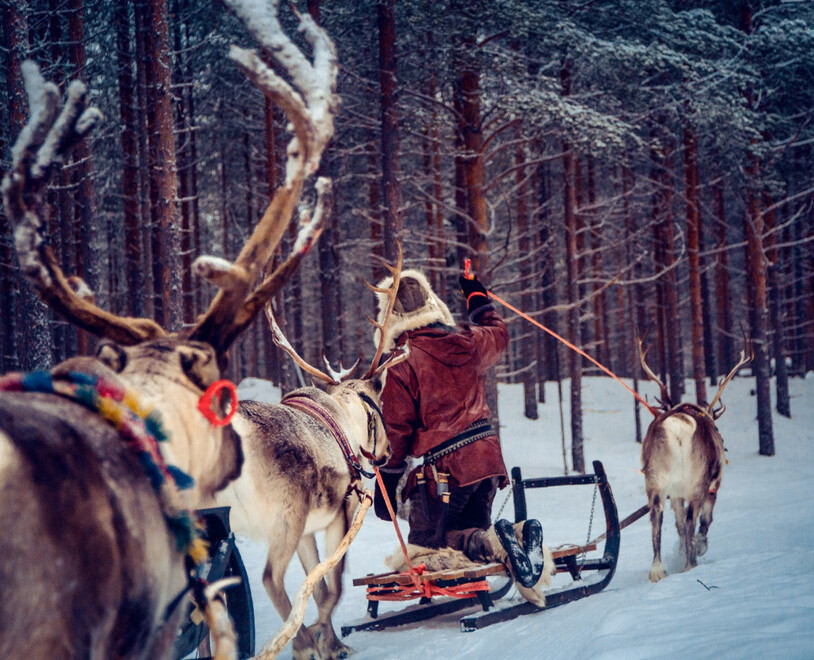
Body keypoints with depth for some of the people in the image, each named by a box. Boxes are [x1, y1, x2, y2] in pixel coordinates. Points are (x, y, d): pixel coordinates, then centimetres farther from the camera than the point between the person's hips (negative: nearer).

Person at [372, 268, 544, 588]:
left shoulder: (403, 361, -12)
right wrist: (478, 299, 46)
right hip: (488, 456, 7)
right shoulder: (467, 341, 6)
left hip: (444, 467, -7)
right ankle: (519, 535, -10)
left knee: (426, 539, 4)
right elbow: (499, 335, 30)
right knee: (472, 527, 23)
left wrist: (387, 482, -4)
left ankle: (494, 545, -24)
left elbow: (397, 427, -12)